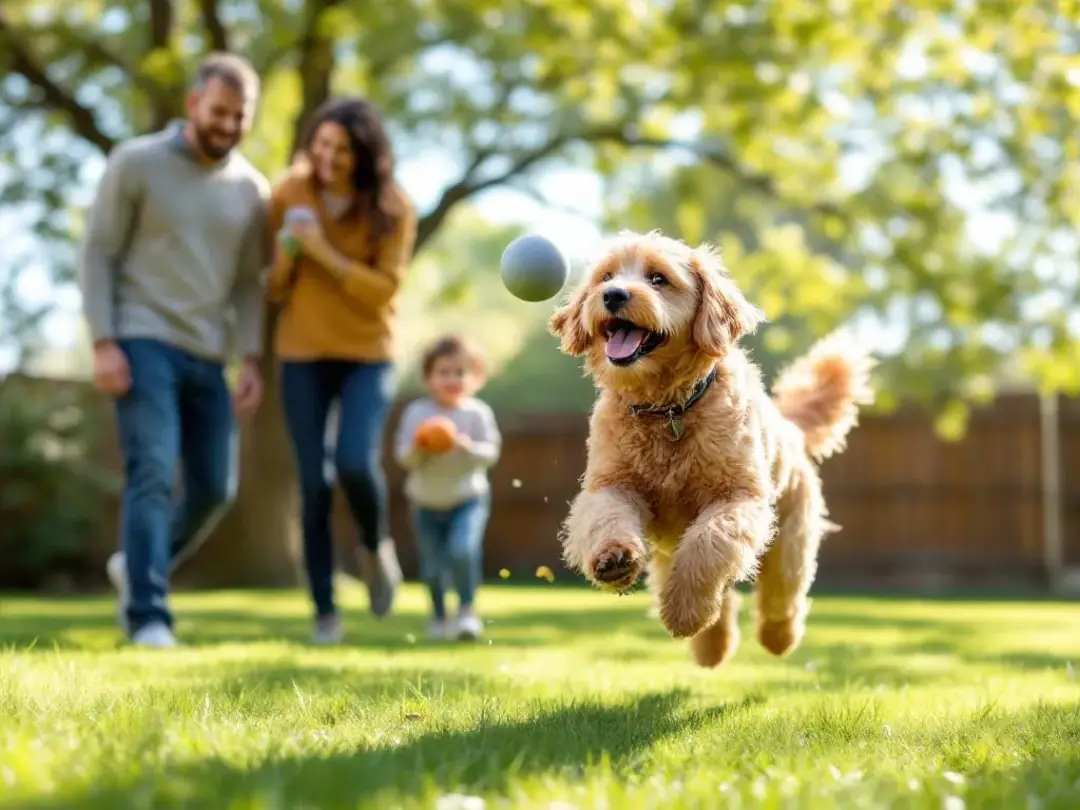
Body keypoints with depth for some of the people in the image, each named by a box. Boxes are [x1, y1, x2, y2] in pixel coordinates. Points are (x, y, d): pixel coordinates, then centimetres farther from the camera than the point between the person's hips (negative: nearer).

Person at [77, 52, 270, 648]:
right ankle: (148, 617, -12)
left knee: (215, 488, 6)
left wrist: (251, 360, 4)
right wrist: (104, 344, -12)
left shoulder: (251, 189, 9)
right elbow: (97, 253, -4)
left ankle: (137, 565, 29)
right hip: (143, 344, -5)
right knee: (153, 477, -15)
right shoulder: (136, 163, -3)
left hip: (208, 356, 5)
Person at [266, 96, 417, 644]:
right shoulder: (289, 194, -3)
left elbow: (384, 289, -13)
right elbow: (273, 291, 3)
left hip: (368, 356, -1)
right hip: (303, 356, 1)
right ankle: (325, 612, 7)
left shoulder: (392, 208, -7)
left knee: (356, 463, -21)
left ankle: (376, 547, 12)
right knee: (314, 484, -2)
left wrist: (325, 253, -22)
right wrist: (284, 257, -18)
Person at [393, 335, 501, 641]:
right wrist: (418, 449, -26)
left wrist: (468, 447, -28)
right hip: (426, 502, 2)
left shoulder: (478, 413, -7)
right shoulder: (415, 413, -5)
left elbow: (491, 452, -10)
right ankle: (439, 618, 29)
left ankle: (467, 610, -8)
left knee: (463, 550, -24)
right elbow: (403, 457, -6)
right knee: (432, 566, 8)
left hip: (468, 499, -2)